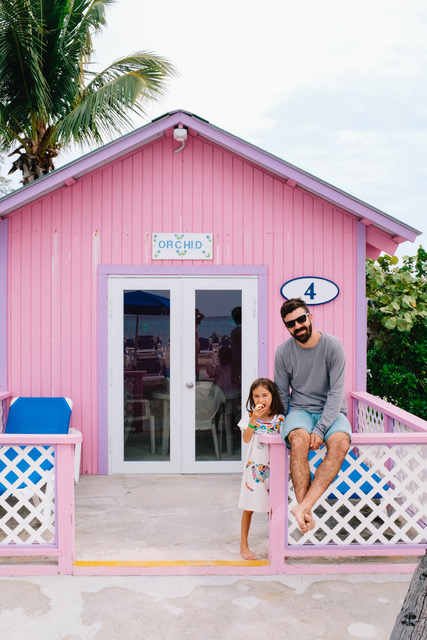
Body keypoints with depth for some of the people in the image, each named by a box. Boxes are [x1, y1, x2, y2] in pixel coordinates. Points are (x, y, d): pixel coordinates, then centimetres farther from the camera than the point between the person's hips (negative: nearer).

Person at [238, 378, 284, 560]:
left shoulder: (279, 419, 0)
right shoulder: (250, 417, -2)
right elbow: (246, 438, -15)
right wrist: (254, 418, -22)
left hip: (272, 467, 1)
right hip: (254, 466, -1)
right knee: (249, 508, 7)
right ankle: (244, 546, 20)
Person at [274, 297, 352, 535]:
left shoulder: (333, 347, -7)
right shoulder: (283, 352, 0)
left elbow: (336, 393, -11)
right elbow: (281, 394, 9)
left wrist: (320, 429, -21)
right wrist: (283, 426, -5)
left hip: (331, 411, -1)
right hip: (300, 410, 1)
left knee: (341, 443, -35)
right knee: (299, 441, -35)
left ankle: (303, 506, -37)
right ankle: (306, 512, -30)